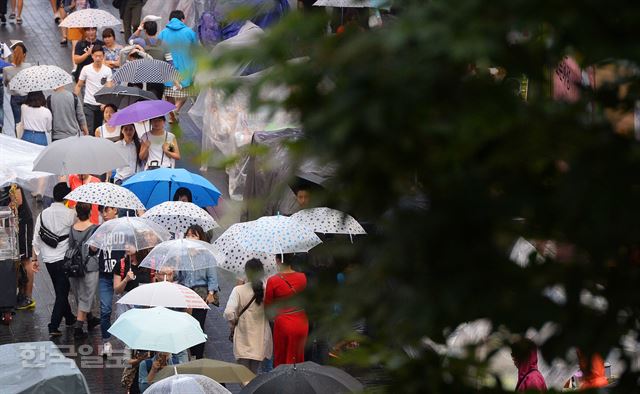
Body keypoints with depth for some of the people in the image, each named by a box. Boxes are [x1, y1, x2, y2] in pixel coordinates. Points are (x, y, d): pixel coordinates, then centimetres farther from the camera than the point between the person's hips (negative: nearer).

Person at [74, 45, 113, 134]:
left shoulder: (107, 70, -2)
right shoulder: (86, 69, -2)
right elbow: (79, 86, 7)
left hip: (101, 105, 1)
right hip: (88, 104, -1)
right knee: (89, 130, -10)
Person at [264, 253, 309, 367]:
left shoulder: (272, 281, -14)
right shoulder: (302, 277, -4)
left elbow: (268, 306, -4)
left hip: (283, 323, -4)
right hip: (302, 323, 4)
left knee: (281, 362, 8)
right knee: (298, 359, 16)